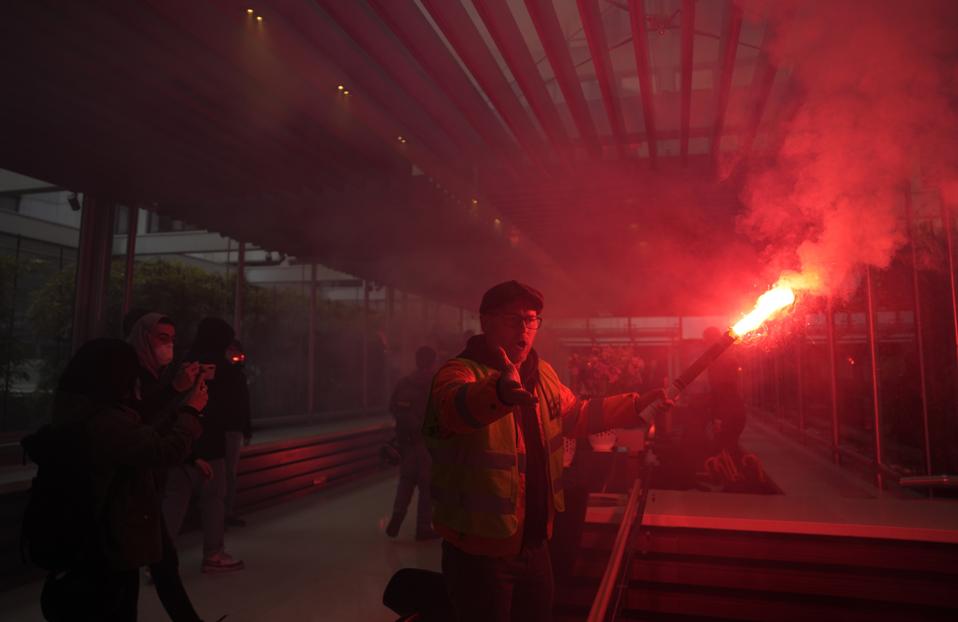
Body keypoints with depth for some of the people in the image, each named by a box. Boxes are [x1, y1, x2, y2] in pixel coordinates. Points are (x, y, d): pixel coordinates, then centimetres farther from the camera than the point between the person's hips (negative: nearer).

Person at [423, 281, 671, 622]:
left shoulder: (543, 374, 5)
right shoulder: (459, 373, -19)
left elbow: (577, 414, 21)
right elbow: (455, 406, -42)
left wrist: (637, 405, 14)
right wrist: (500, 390, -63)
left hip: (534, 544, 7)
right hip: (480, 550, -7)